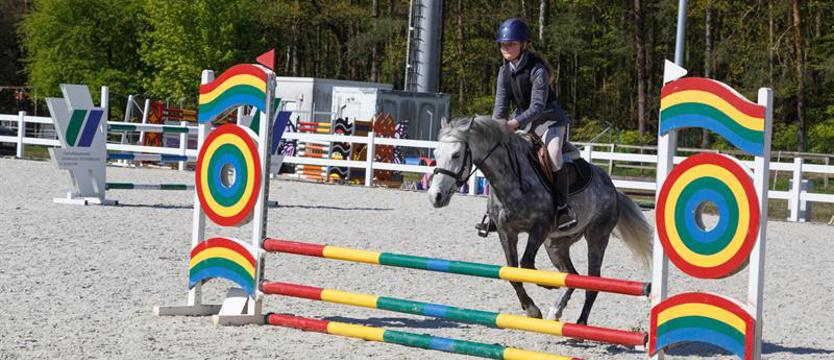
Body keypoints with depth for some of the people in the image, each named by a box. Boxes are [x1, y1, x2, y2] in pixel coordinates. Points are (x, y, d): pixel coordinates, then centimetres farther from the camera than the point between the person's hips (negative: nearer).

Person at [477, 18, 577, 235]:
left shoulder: (537, 69, -20)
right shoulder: (505, 71, 0)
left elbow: (538, 106, -27)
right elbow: (501, 104, -1)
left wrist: (516, 122, -40)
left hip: (548, 119, -7)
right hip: (521, 121, 7)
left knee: (552, 155, -33)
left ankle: (562, 207, -22)